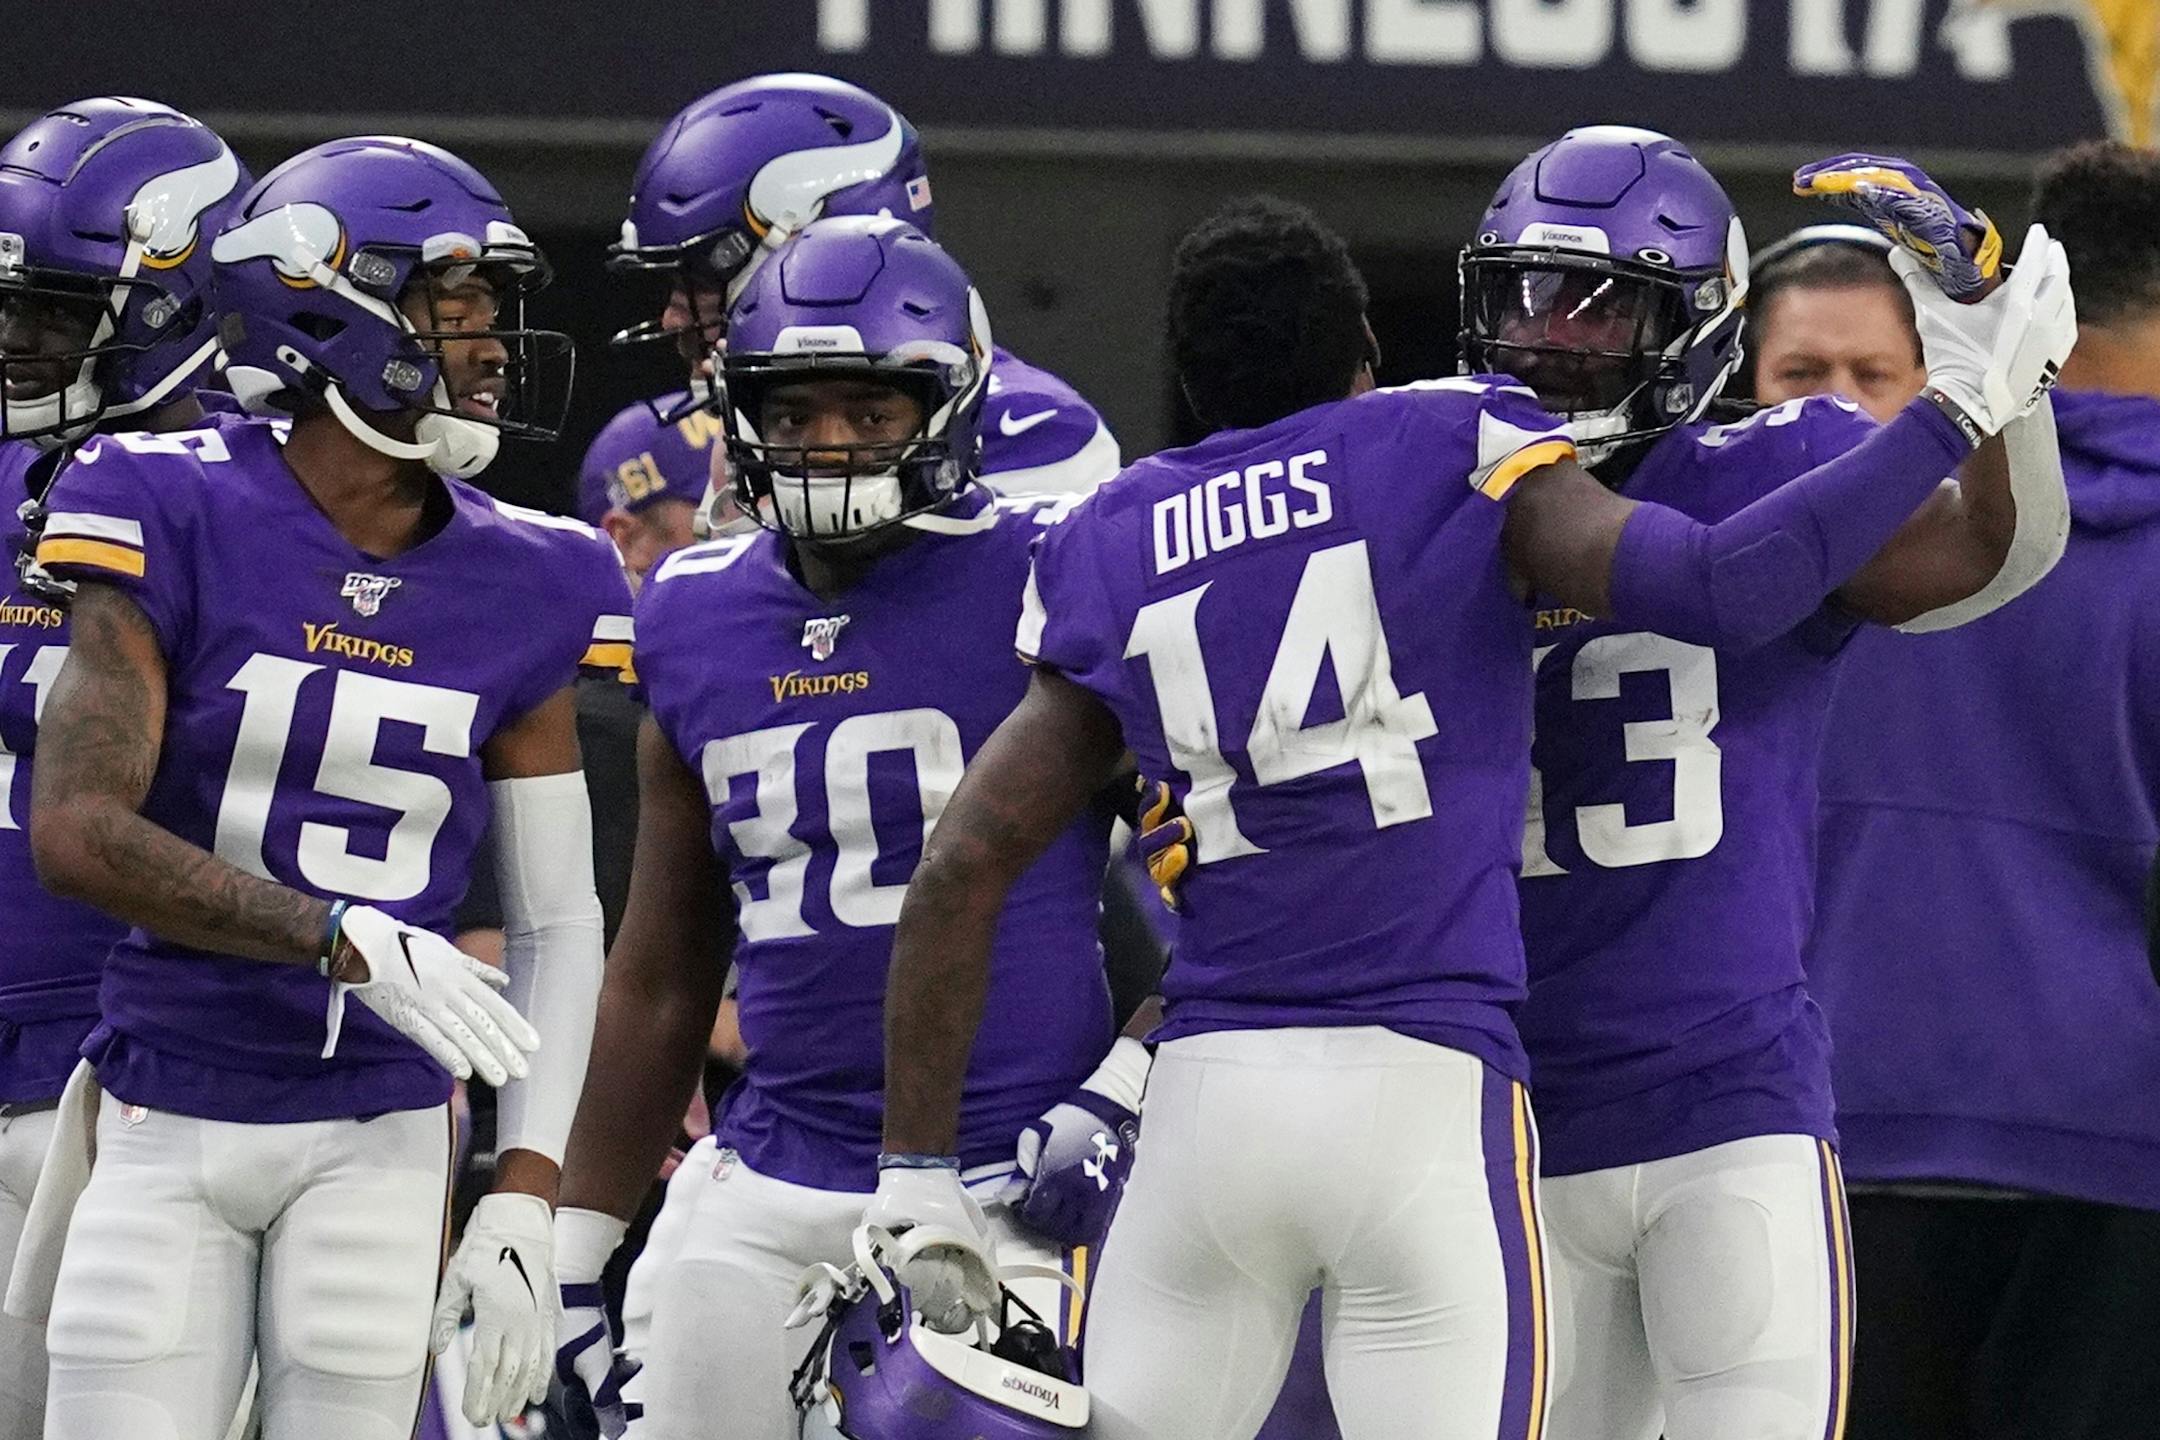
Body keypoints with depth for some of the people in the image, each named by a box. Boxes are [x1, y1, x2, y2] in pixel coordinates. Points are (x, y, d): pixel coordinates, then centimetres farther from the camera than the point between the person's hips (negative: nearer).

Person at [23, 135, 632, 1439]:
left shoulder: (520, 590, 3)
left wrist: (528, 1200, -1)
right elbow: (75, 832, -16)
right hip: (164, 1123, -2)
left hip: (377, 1140, 2)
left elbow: (560, 927, 8)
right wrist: (346, 940, -24)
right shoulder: (177, 524, -6)